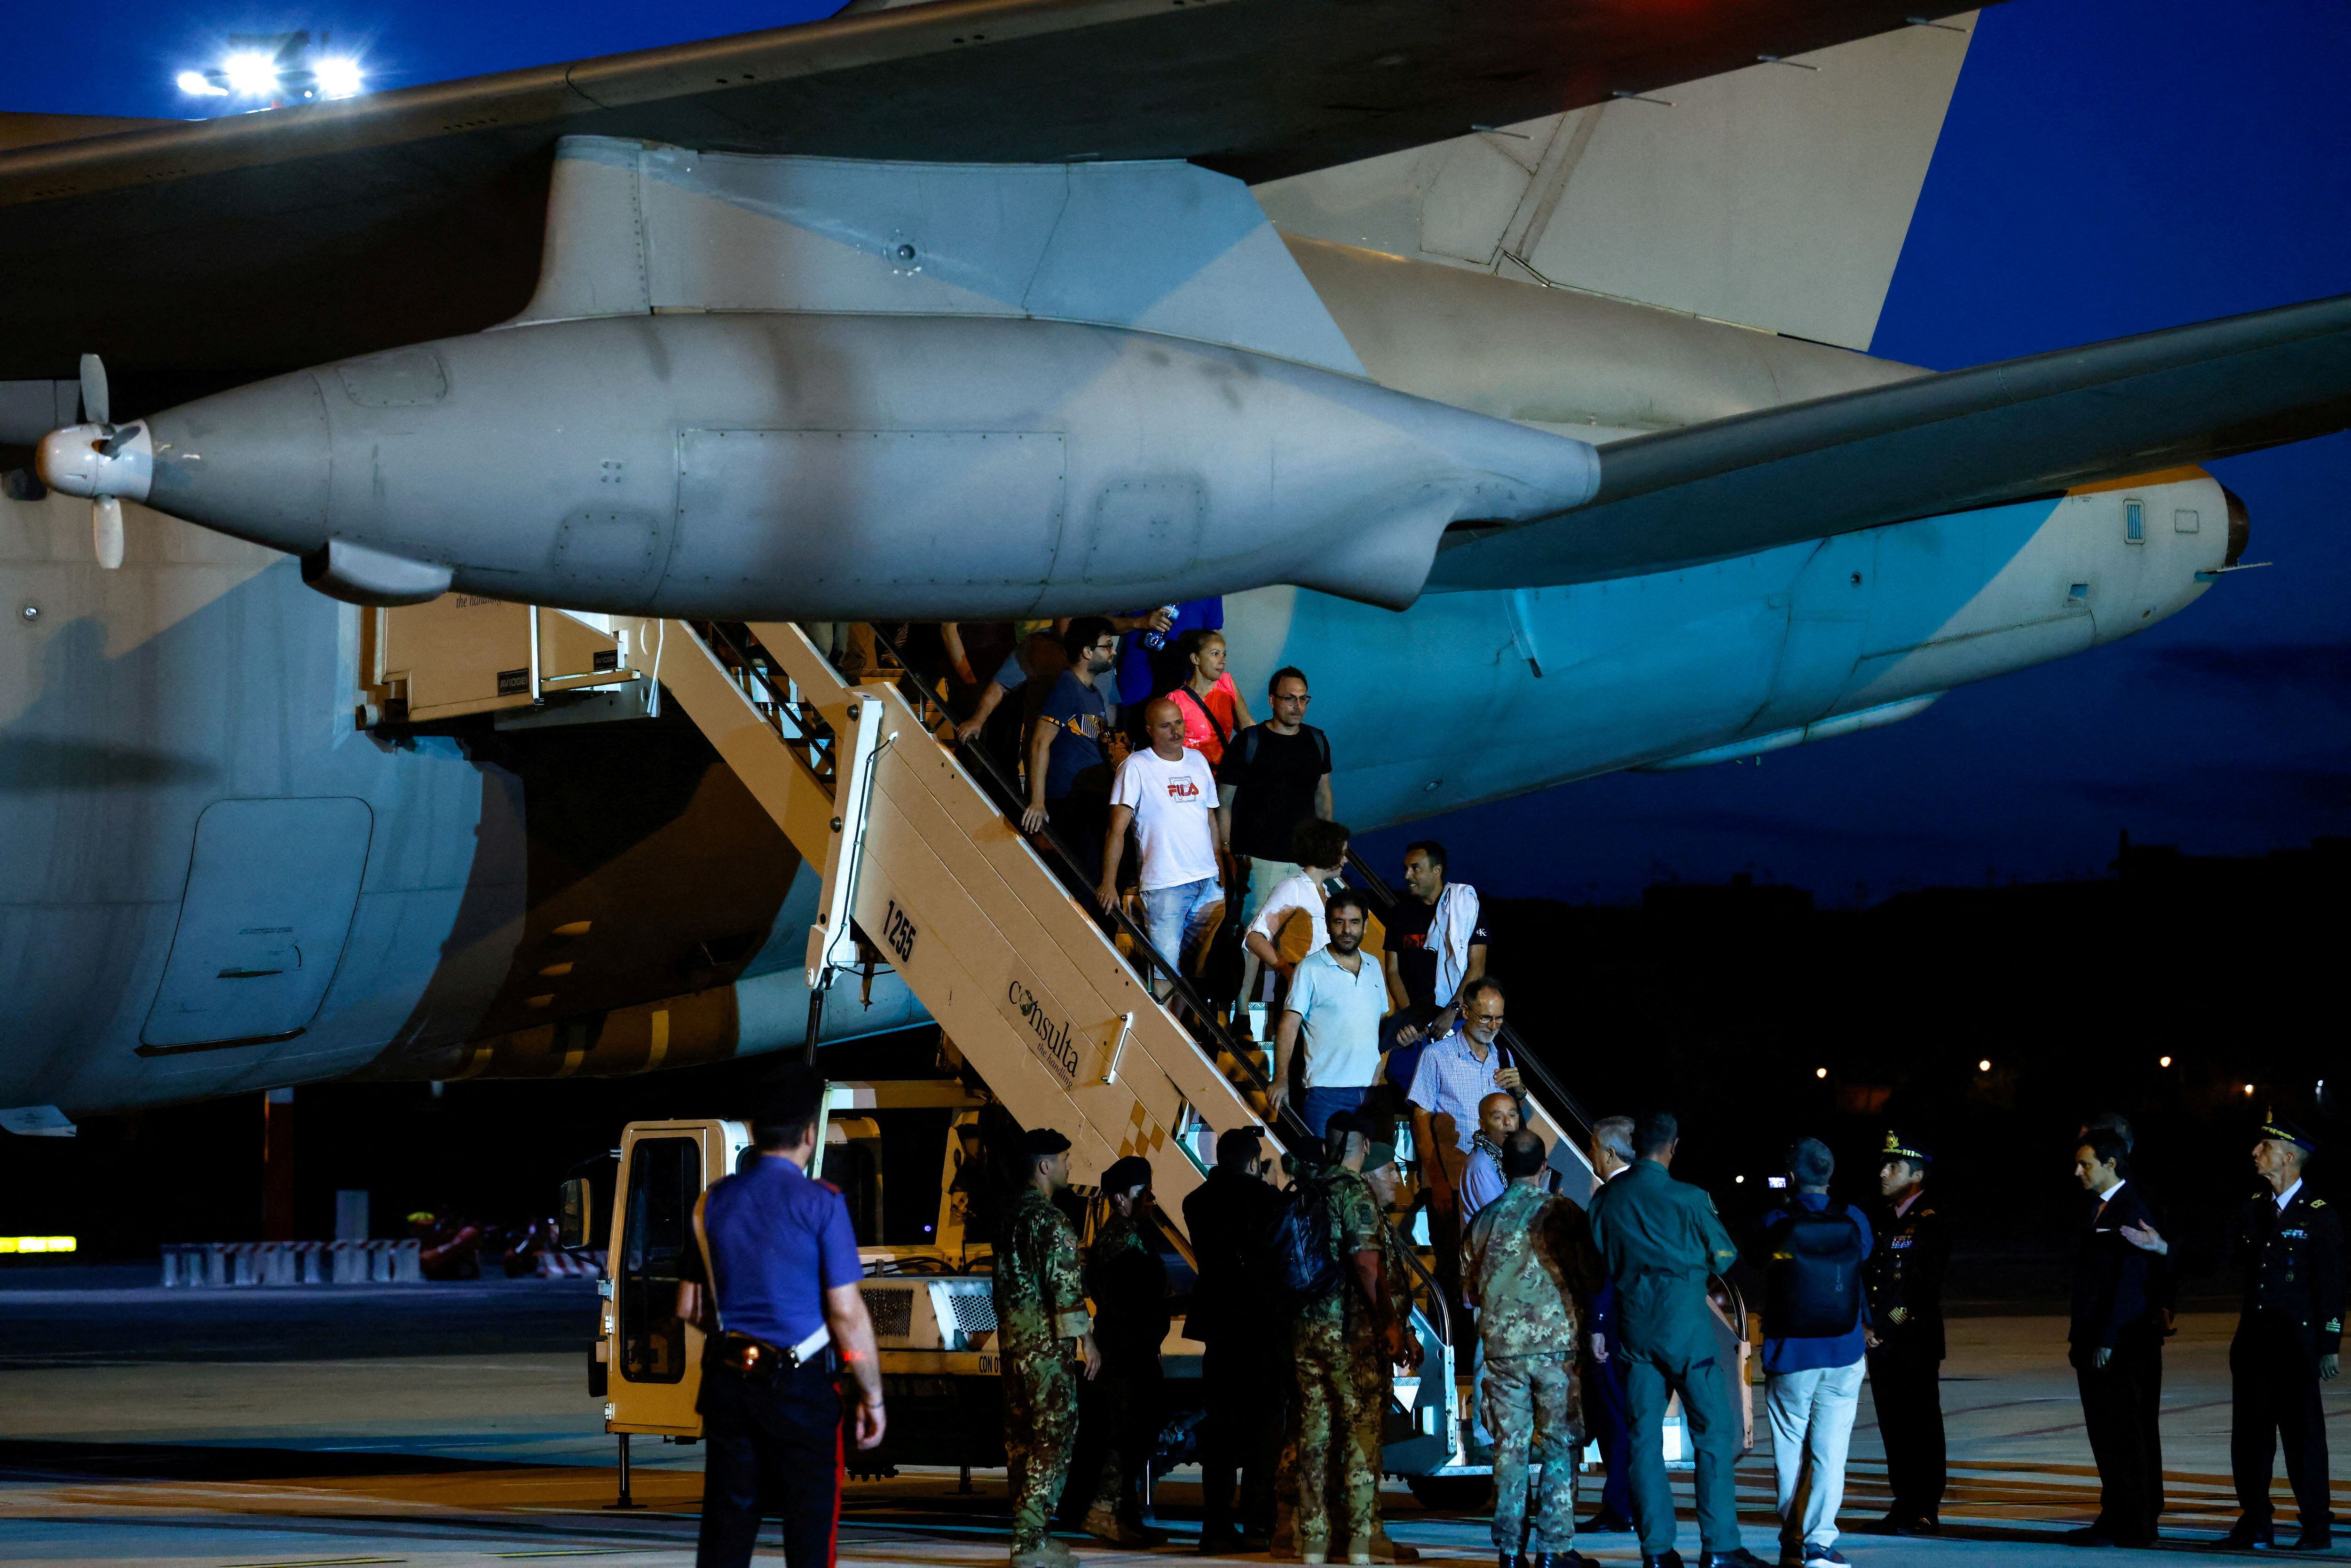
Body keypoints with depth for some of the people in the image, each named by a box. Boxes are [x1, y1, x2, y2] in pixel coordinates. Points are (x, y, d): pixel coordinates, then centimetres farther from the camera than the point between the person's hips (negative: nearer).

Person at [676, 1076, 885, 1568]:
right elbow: (847, 1313, -12)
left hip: (728, 1381, 5)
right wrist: (873, 1398, -3)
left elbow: (688, 1307, 12)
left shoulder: (714, 1201, 6)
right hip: (800, 1389, -5)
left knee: (725, 1528, 9)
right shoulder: (820, 1203, -10)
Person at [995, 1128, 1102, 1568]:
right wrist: (1086, 1338, -15)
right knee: (1054, 1434, -7)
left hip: (1013, 1337, 9)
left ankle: (1027, 1531, 17)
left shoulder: (1012, 1214, 14)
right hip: (1047, 1340, -9)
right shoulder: (1050, 1219, -15)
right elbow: (1065, 1284, -19)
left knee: (1022, 1435, 12)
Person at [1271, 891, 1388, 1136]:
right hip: (1326, 1089, -5)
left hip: (1370, 1088, 5)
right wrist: (1281, 1078, -16)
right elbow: (1289, 1025, -7)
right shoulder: (1310, 970, -2)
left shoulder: (1373, 967, 15)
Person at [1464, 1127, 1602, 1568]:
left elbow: (1471, 1290, 13)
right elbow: (1592, 1279, -2)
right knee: (1560, 1447, 3)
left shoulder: (1484, 1220, 4)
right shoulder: (1565, 1214, -6)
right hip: (1556, 1344, -3)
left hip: (1501, 1347, 3)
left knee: (1510, 1448, 7)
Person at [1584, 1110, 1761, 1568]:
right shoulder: (1688, 1199, -9)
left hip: (1634, 1326, 4)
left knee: (1644, 1435, 7)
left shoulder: (1606, 1198, 2)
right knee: (1713, 1432, 1)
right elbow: (1725, 1258, 1)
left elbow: (1601, 1261, 10)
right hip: (1686, 1322, -4)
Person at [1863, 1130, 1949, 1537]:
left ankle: (1925, 1512, -1)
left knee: (1922, 1427, -3)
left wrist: (1888, 1325, -13)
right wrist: (1869, 1327, 4)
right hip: (1881, 1343, 7)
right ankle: (1903, 1506, 15)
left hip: (1916, 1344, -7)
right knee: (1893, 1427, 9)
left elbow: (1923, 1288, -13)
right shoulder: (1884, 1220, 15)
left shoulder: (1930, 1225, -7)